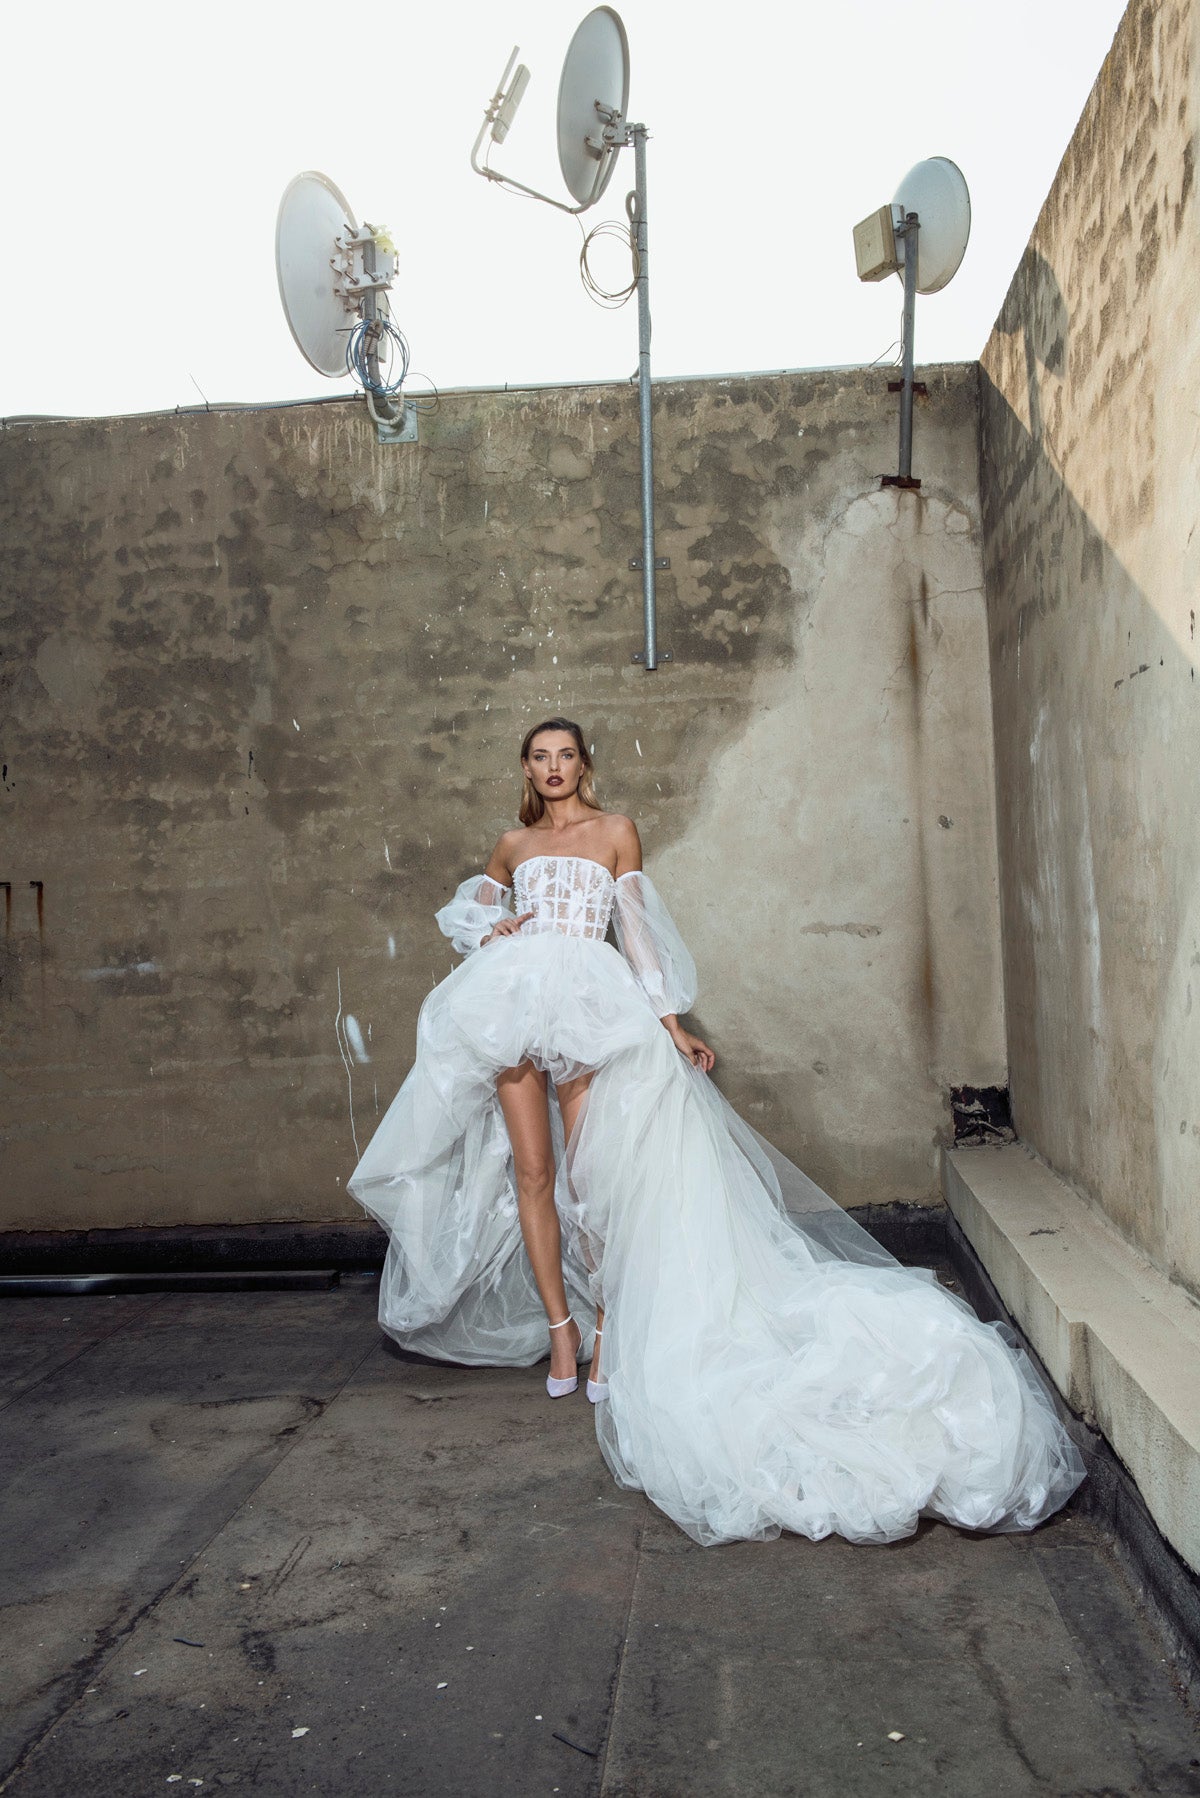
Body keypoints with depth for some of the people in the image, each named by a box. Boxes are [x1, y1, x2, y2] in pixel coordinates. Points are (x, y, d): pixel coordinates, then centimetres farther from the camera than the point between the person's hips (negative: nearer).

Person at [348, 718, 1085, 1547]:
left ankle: (609, 1326, 2)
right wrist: (489, 930, 8)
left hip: (590, 1003, -3)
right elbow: (467, 907, 33)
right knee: (532, 1170, 0)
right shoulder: (513, 845, 19)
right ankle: (560, 1329, 9)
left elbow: (637, 932, 9)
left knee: (589, 1173, -9)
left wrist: (672, 1026, 3)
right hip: (514, 997, 3)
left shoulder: (615, 831, 12)